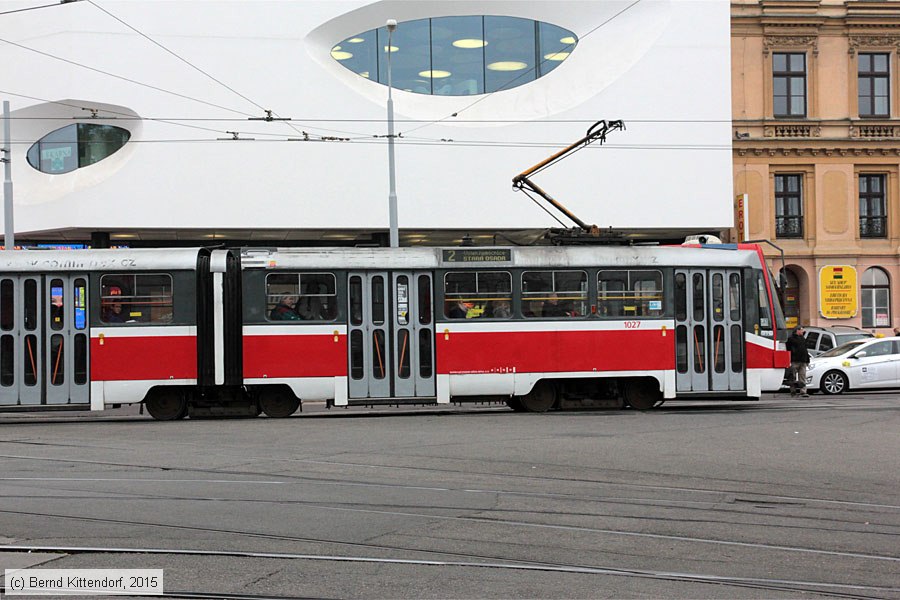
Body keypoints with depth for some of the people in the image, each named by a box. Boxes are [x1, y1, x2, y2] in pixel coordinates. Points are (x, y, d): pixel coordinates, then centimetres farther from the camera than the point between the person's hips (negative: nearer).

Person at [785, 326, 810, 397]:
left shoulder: (803, 339, 20)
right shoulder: (791, 339, -2)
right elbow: (788, 350, -7)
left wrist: (807, 360, 21)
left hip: (803, 362, 6)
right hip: (795, 361, -6)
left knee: (803, 377, -1)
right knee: (793, 377, -1)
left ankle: (803, 392, -5)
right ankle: (793, 392, 5)